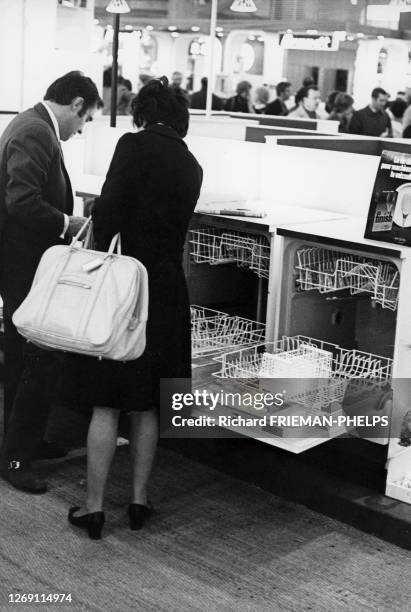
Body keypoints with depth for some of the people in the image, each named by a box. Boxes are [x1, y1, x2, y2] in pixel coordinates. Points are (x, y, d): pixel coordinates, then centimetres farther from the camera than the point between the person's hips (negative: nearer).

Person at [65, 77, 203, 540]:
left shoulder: (134, 146, -9)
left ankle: (94, 507, 11)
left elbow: (108, 211, -17)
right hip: (167, 290, 5)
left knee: (105, 404, 3)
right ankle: (139, 500, 23)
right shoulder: (191, 166, 8)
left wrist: (102, 256, -1)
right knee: (145, 405, 15)